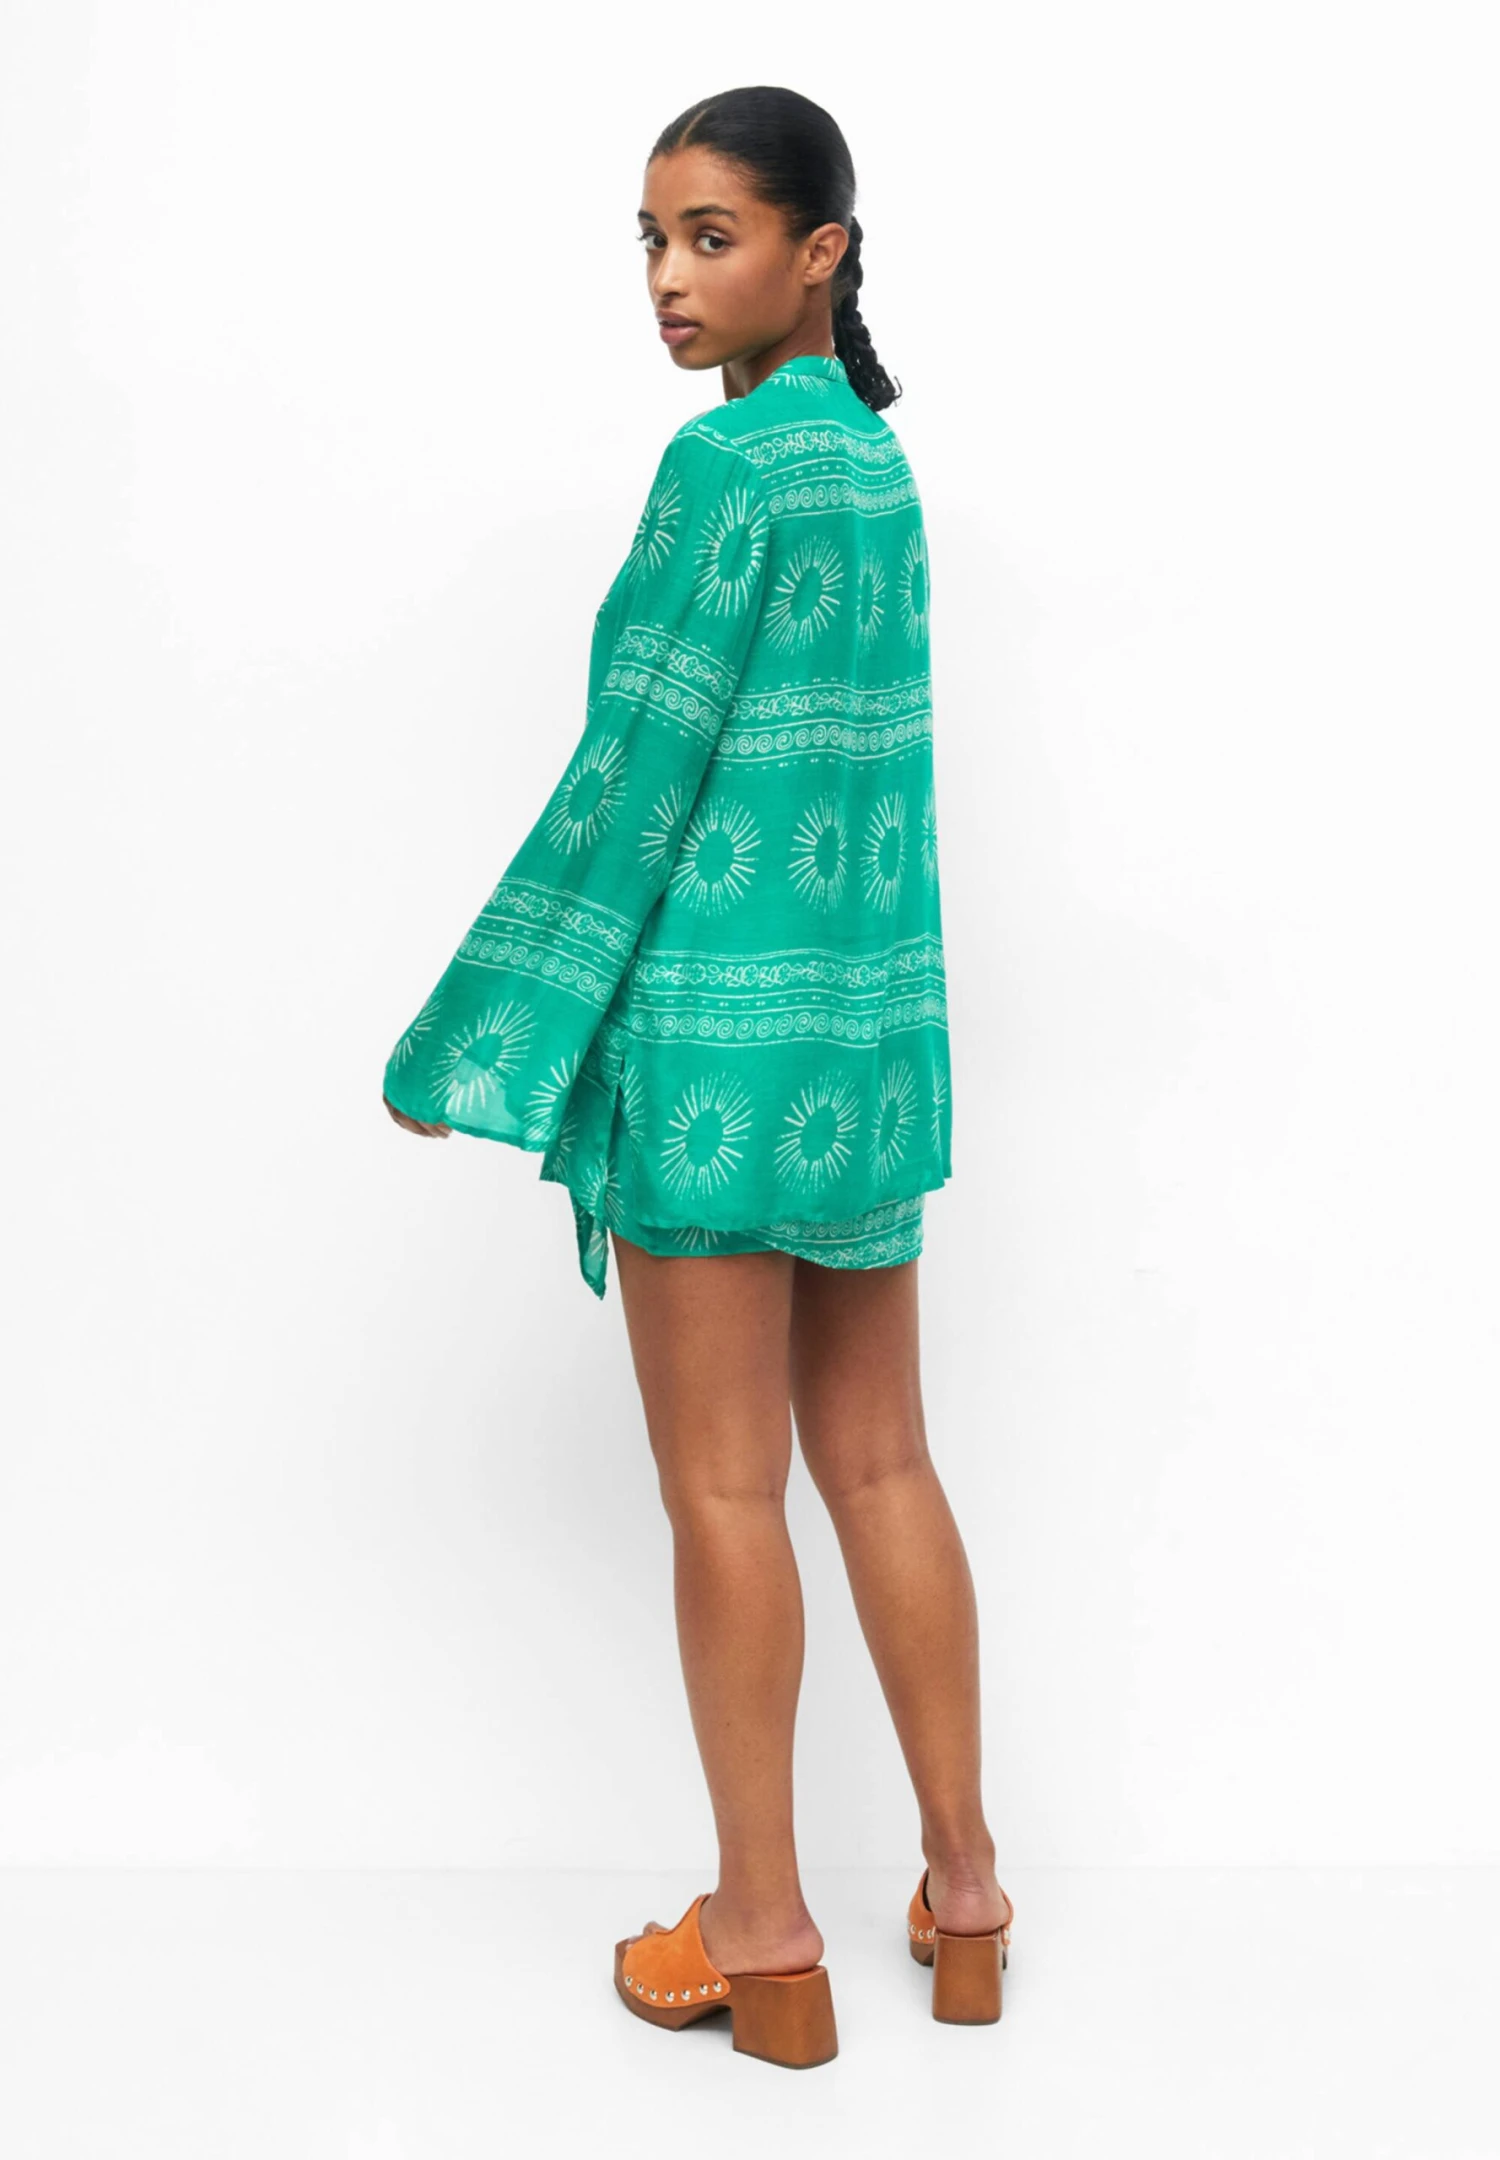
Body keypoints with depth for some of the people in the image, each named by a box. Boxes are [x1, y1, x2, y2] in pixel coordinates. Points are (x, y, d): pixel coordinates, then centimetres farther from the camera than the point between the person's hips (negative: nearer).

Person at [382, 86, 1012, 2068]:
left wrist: (473, 1042, -10)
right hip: (877, 1021, 8)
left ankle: (765, 1939, 17)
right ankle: (964, 1894, 26)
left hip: (713, 1031, -8)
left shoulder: (725, 459, -14)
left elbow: (632, 778, -16)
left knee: (726, 1492, 4)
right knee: (881, 1462, 15)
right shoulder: (876, 456, 11)